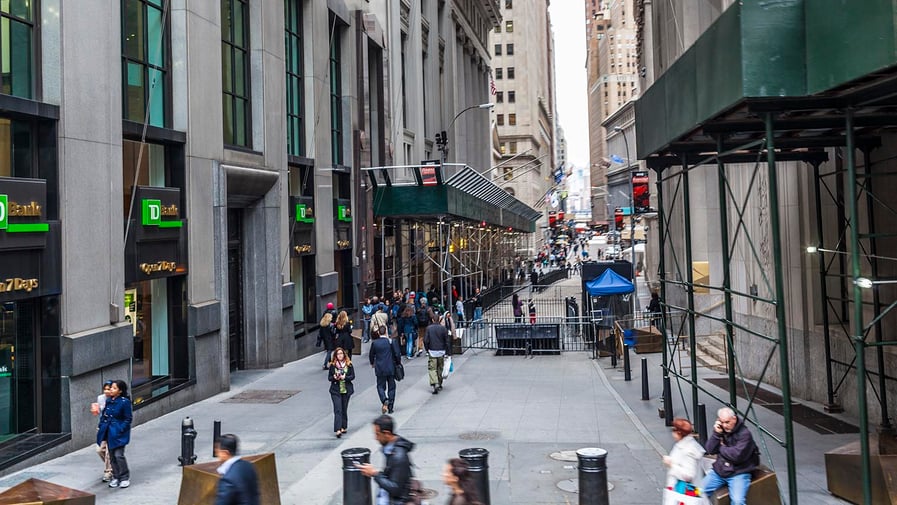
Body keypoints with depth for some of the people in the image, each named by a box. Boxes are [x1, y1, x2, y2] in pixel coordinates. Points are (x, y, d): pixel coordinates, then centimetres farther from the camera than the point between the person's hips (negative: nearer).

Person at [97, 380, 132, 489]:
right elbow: (104, 414, 17)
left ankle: (125, 478, 3)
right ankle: (116, 477, 23)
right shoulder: (108, 401, 7)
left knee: (119, 455, -11)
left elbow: (128, 419, -10)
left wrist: (120, 430, -16)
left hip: (118, 432, -7)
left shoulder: (124, 402, -13)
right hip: (108, 431, 7)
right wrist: (101, 426, 7)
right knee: (111, 455, 11)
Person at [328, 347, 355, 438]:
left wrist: (345, 377, -18)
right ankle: (337, 430, -15)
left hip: (346, 390, 1)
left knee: (344, 409, 10)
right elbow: (329, 377, 5)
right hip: (335, 391, -1)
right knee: (337, 410, -9)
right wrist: (334, 378, -17)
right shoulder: (332, 365, 1)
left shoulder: (349, 364, 1)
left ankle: (343, 427, 23)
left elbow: (353, 376, -1)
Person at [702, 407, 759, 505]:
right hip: (719, 471, 5)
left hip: (738, 473, -5)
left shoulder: (744, 434, -13)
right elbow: (710, 450, -1)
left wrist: (721, 447, -8)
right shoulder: (720, 429, 5)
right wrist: (716, 433, -13)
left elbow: (737, 456, -23)